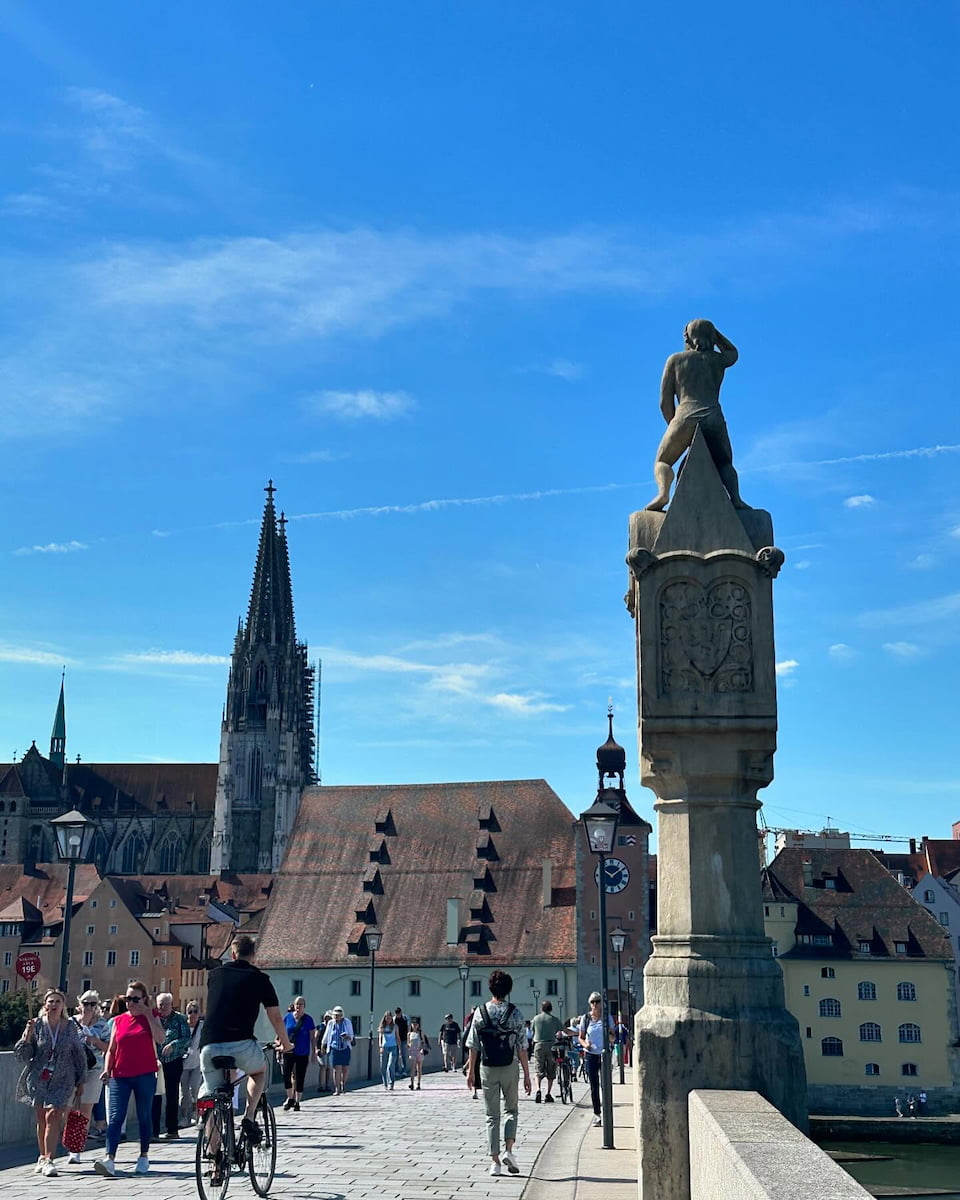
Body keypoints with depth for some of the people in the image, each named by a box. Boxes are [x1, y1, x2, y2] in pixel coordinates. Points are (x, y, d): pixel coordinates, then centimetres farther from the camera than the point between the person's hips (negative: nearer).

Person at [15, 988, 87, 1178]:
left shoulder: (70, 1027, 2)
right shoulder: (36, 1025, 0)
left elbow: (79, 1055, 11)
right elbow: (22, 1055, 0)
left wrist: (80, 1081, 12)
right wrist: (27, 1036, -17)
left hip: (62, 1080, -1)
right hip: (38, 1079, 1)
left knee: (53, 1117, -13)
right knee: (41, 1120, 5)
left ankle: (48, 1160, -15)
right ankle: (43, 1157, 21)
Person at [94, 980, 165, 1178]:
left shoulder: (151, 1016, 5)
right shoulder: (119, 1020, 10)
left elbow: (160, 1038, -13)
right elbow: (111, 1049, 12)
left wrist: (148, 1015, -12)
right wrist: (107, 1069, -3)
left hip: (145, 1075, -1)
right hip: (120, 1075, 1)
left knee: (144, 1116, 8)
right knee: (116, 1117, -10)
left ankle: (144, 1156, 21)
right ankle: (109, 1159, -19)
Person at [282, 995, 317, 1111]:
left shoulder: (308, 1019, -1)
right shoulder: (288, 1017, 3)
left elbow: (313, 1037, 1)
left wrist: (314, 1052, -2)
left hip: (302, 1053, -1)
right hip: (289, 1052, 1)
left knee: (300, 1078, 3)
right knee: (286, 1074, -11)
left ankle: (297, 1101, 15)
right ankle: (290, 1097, 8)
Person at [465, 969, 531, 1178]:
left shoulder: (480, 1012, -2)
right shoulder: (515, 1013, -5)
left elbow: (473, 1045, -1)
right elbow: (521, 1047, -5)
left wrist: (470, 1070, 8)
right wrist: (526, 1074, 0)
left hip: (487, 1068, 1)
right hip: (509, 1067, -1)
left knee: (491, 1115, 7)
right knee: (512, 1109, 17)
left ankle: (495, 1161, 4)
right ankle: (508, 1150, -2)